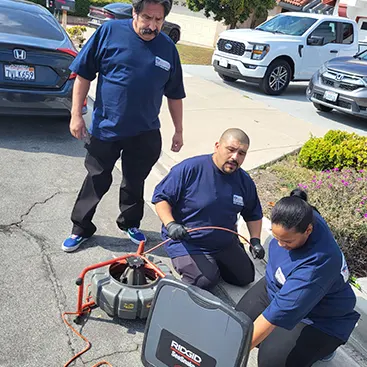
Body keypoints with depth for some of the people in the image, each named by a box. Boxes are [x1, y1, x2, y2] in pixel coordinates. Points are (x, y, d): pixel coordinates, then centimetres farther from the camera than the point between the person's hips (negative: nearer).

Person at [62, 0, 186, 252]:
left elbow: (175, 95, 9)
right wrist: (76, 114, -7)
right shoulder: (109, 31, -8)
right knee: (97, 181, 10)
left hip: (145, 133, 2)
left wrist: (179, 131, 10)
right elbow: (84, 75, -4)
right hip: (105, 128, -2)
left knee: (134, 182, 16)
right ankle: (81, 229, 28)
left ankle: (130, 224, 38)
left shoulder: (168, 48, 1)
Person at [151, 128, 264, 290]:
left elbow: (253, 214, 13)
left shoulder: (245, 181, -2)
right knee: (205, 280, -23)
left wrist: (255, 240, -1)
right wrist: (170, 224, -29)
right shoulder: (190, 168, -19)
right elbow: (160, 197, -15)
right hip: (186, 241, -6)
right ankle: (183, 262, 9)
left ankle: (213, 262, 29)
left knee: (246, 277, 7)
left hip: (225, 243, 6)